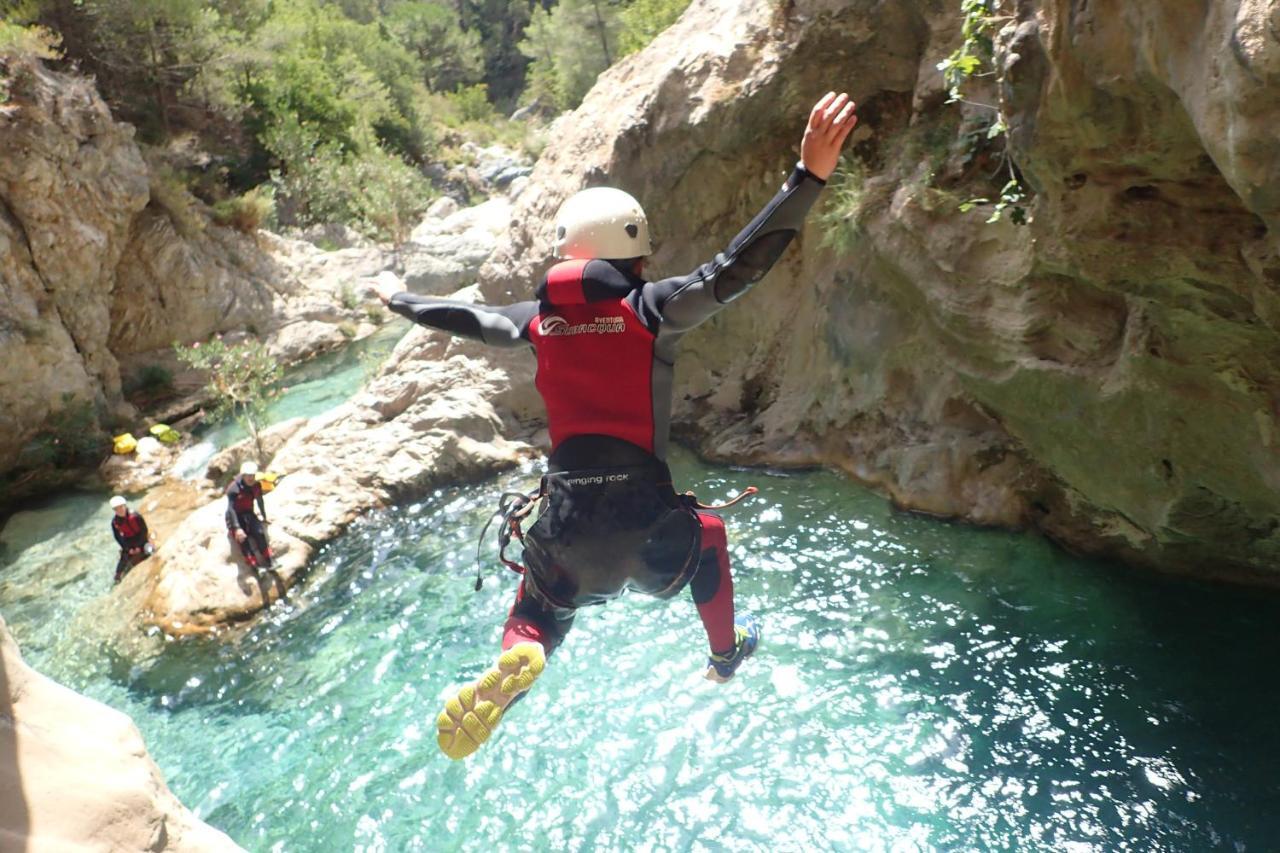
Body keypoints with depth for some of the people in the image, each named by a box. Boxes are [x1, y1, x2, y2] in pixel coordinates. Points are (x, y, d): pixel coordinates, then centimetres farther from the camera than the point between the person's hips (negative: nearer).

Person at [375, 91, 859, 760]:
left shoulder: (537, 319, 5)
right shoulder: (650, 308, -7)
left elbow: (462, 316, 22)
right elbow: (737, 267, -18)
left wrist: (399, 300, 42)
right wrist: (809, 175, -18)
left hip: (562, 529, 3)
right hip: (643, 525, -2)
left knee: (535, 620, 26)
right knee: (705, 533, 32)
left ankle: (512, 666, -11)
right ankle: (726, 656, 46)